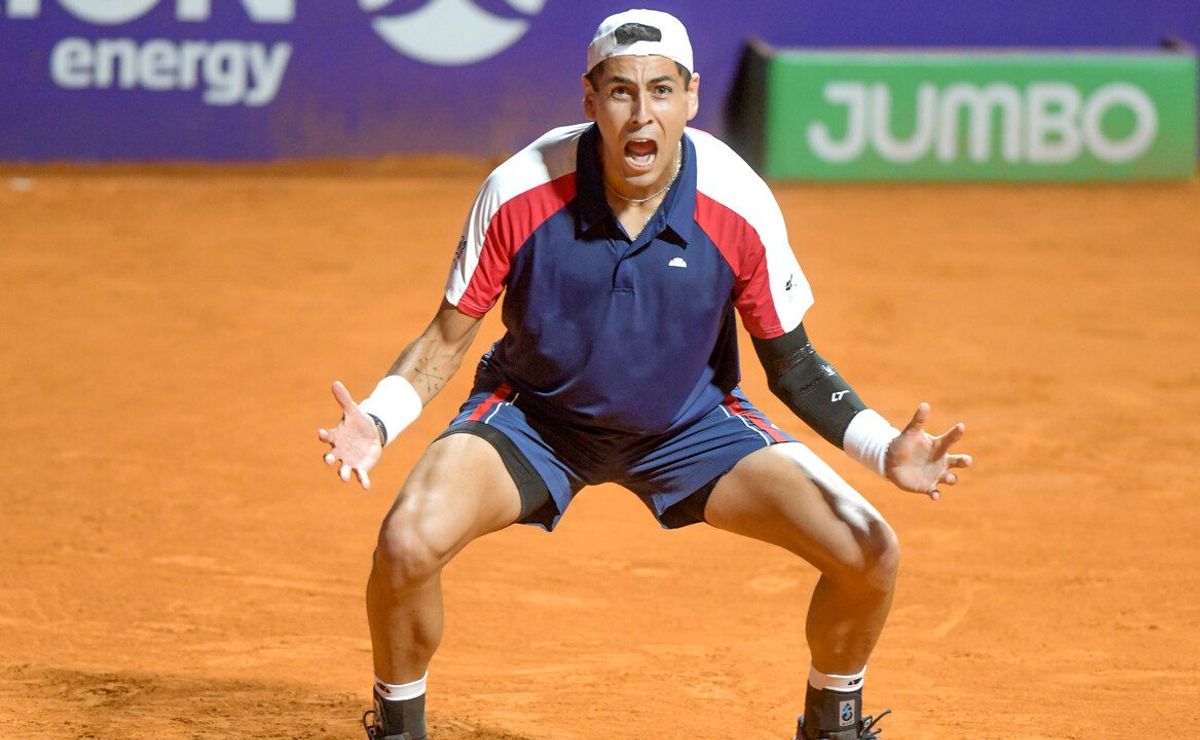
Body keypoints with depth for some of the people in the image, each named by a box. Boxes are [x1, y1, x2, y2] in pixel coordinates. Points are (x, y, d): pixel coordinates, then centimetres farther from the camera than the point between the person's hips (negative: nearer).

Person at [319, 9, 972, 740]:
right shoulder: (520, 193, -24)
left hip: (691, 424, 1)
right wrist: (377, 422, -29)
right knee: (411, 539, -29)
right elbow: (448, 340, -11)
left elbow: (792, 363, -7)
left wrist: (886, 449, -23)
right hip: (536, 415, -1)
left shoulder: (739, 207, -21)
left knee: (869, 554, -15)